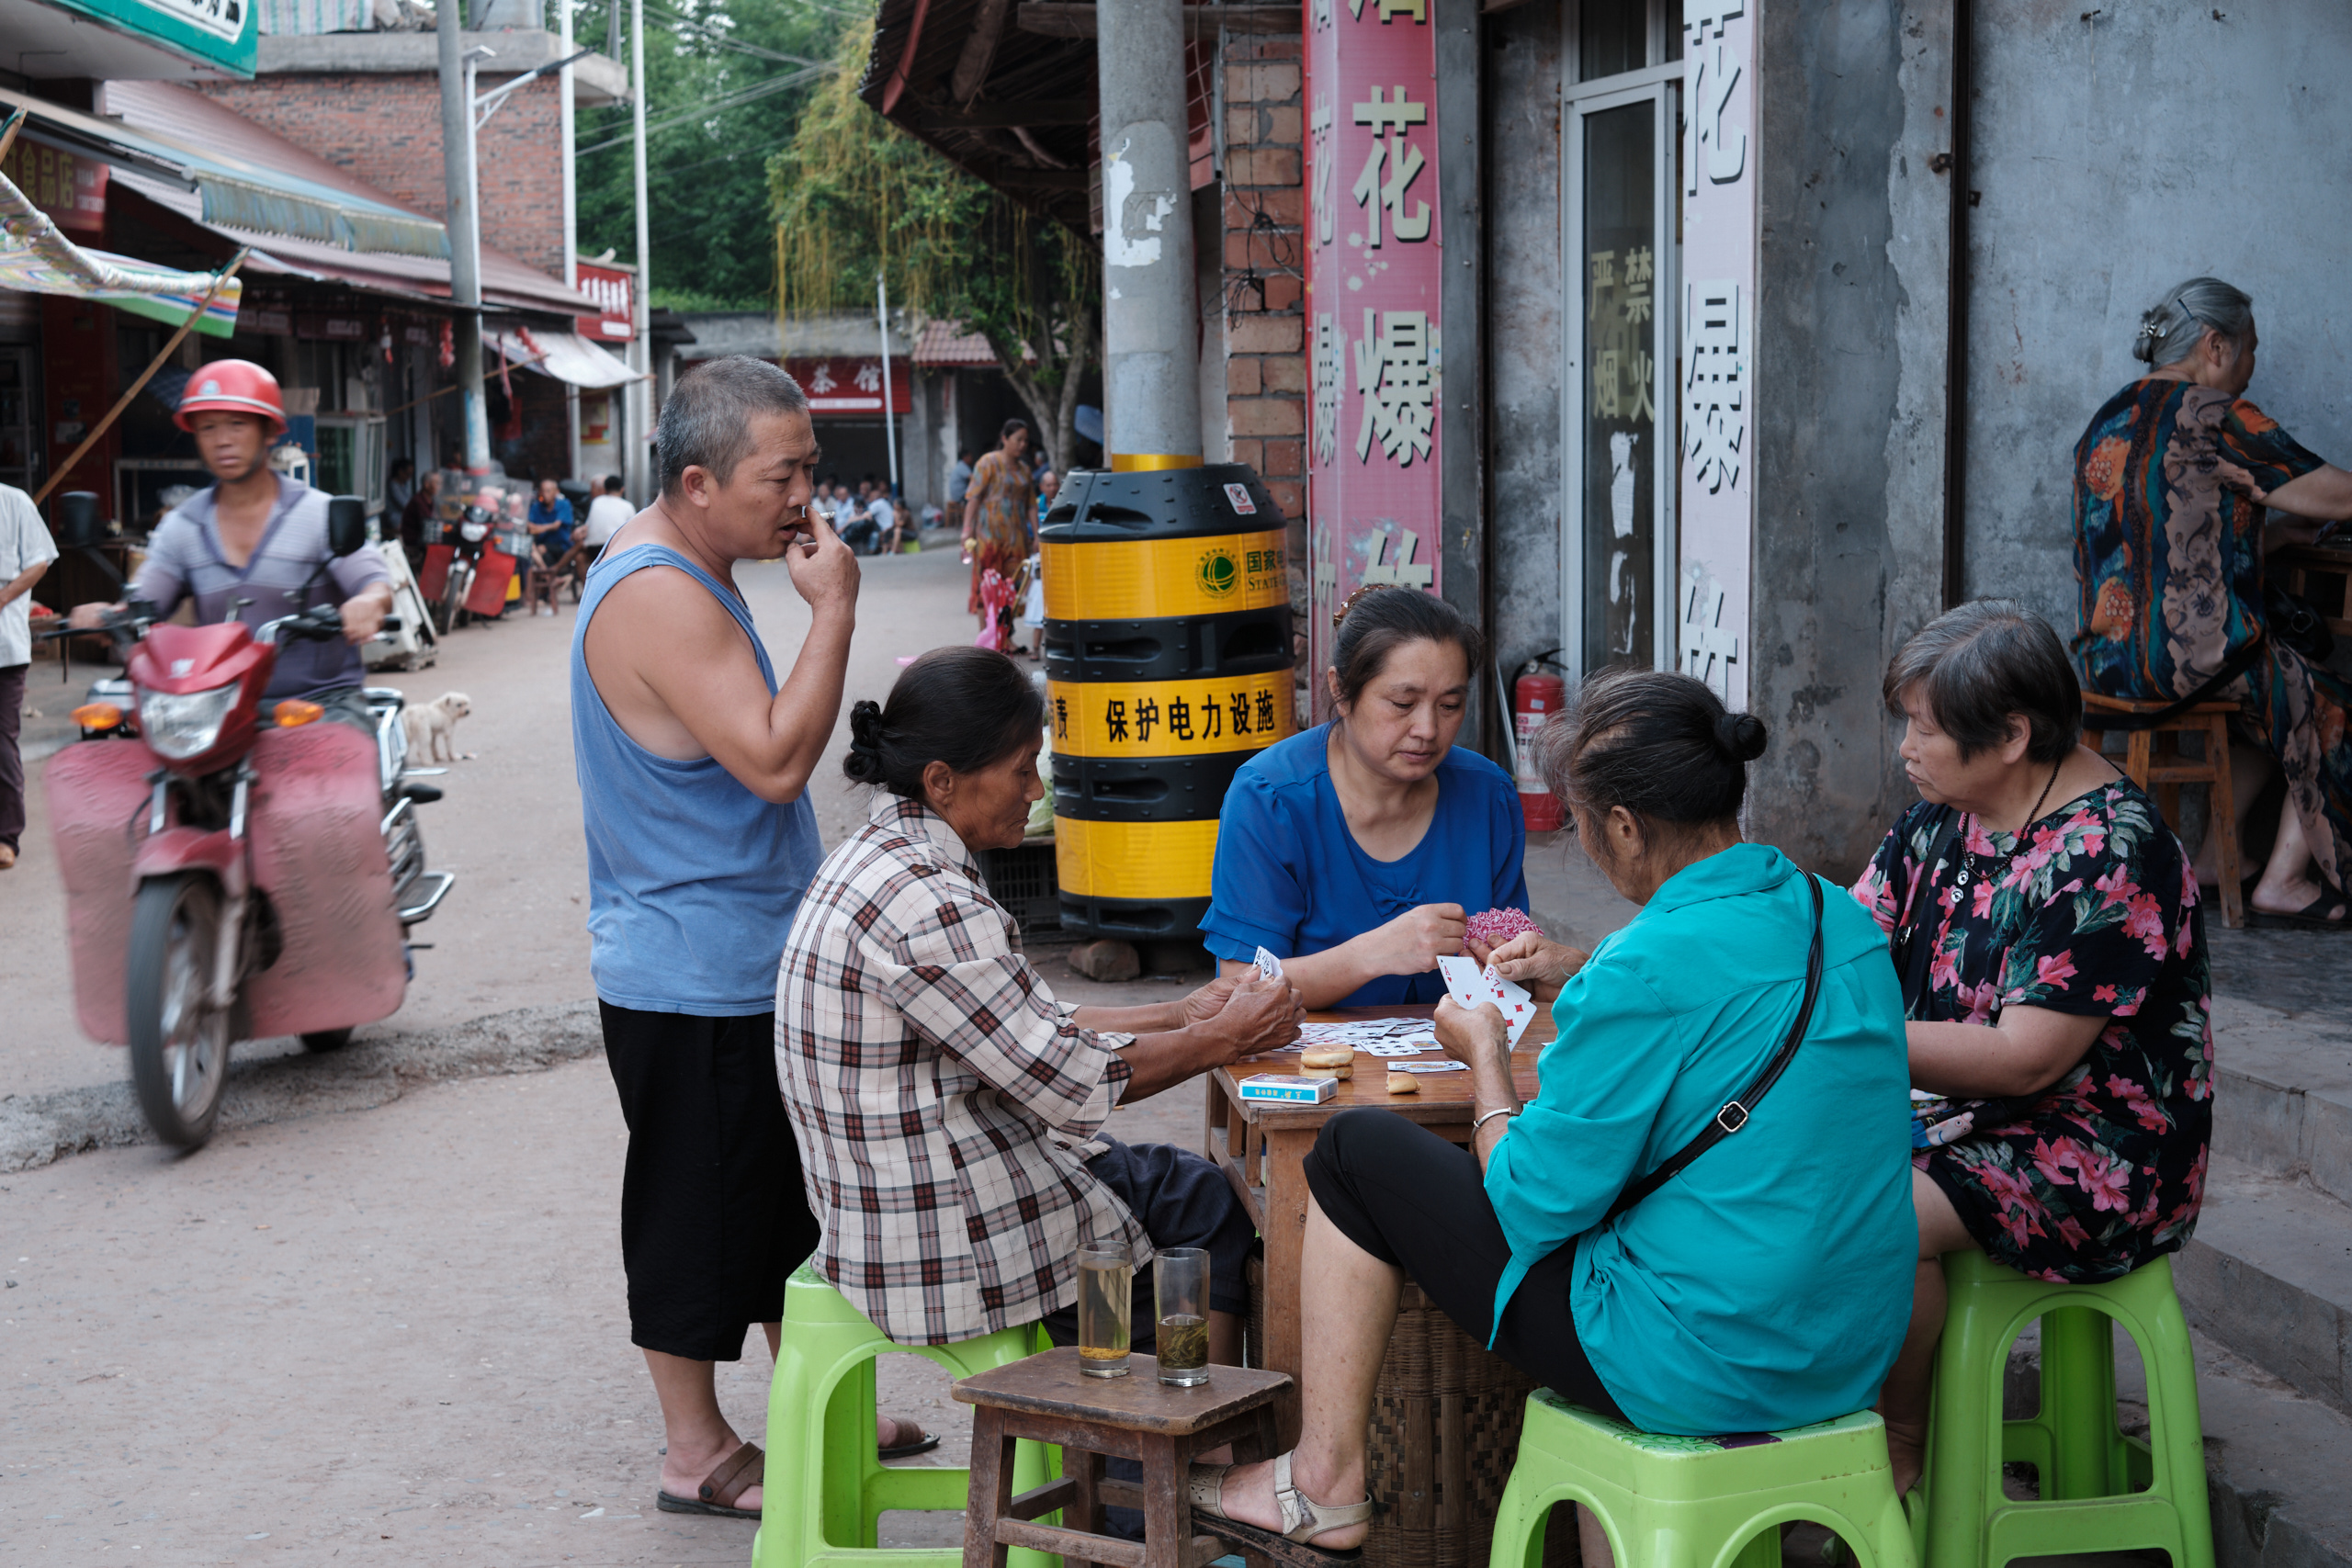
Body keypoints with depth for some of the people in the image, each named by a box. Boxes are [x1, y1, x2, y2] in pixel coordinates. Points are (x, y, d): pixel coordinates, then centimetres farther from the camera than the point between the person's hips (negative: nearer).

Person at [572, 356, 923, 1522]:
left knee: (786, 1200, 20)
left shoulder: (685, 574, 11)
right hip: (692, 980, -11)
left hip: (749, 966, 11)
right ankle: (697, 1453, 15)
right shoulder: (657, 597, -23)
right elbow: (775, 761, -28)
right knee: (696, 1212, 2)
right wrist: (834, 609, -24)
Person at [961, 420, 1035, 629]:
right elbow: (973, 498, -8)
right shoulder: (989, 463, -3)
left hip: (1016, 535, 6)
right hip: (990, 533, -6)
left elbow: (1031, 505, 19)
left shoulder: (1023, 469, 16)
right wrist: (967, 530, -16)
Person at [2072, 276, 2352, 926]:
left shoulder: (2105, 422, 14)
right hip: (2195, 654, -8)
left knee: (2279, 698, 29)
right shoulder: (2214, 415, -12)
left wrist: (2273, 533, 22)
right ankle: (2284, 882, 16)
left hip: (2106, 660, 9)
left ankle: (2213, 859, 25)